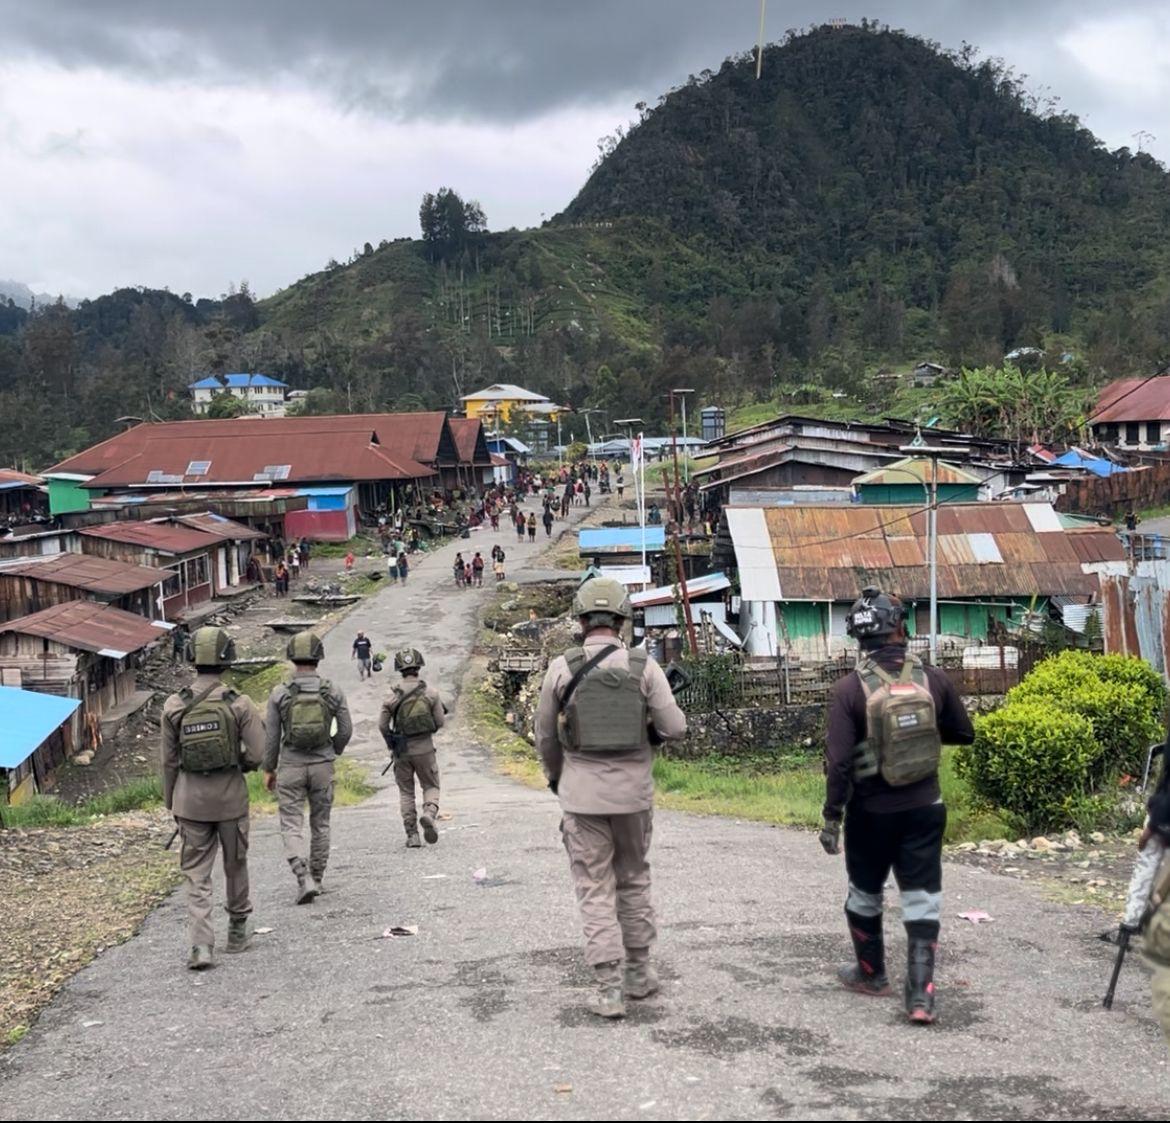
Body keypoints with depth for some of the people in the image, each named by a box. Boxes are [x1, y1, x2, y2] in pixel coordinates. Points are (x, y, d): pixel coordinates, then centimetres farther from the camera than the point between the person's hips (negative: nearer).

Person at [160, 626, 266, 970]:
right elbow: (259, 754, -12)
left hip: (190, 799, 1)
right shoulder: (239, 704, -12)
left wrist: (170, 802, 13)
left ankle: (200, 945, -6)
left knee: (196, 874, 5)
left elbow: (168, 761, 1)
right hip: (231, 796, -1)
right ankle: (238, 933, 31)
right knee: (235, 867, 18)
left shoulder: (174, 706, -5)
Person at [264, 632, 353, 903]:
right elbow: (345, 731, 0)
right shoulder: (333, 692, -5)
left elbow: (272, 737, -4)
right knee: (320, 825, 16)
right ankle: (316, 879, 24)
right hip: (322, 767, 2)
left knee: (291, 826, 3)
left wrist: (268, 769, 8)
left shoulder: (279, 695, -8)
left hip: (290, 768, -2)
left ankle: (304, 879, -15)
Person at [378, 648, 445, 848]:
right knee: (431, 786, 14)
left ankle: (412, 835, 7)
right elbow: (439, 722, -2)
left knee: (406, 792, 12)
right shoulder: (431, 693, -7)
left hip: (402, 750, 1)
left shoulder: (392, 696, -6)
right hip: (425, 748, -1)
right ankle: (429, 813, -16)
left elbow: (382, 726, -3)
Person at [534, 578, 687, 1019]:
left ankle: (609, 990, 1)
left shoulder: (562, 668, -6)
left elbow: (545, 737, 3)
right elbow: (674, 727, -6)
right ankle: (639, 973, 27)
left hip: (582, 796, -1)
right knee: (634, 881, 19)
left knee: (595, 891, 4)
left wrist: (555, 777, 22)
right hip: (633, 793, 1)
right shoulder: (643, 666, -6)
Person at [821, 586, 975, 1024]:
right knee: (922, 899, 7)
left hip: (871, 811, -1)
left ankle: (871, 973, 36)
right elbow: (963, 734, 7)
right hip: (924, 808, 1)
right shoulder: (934, 680, -7)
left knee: (865, 894, 19)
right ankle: (920, 995, 1)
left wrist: (832, 818, -8)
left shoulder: (849, 689, -15)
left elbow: (838, 762, -16)